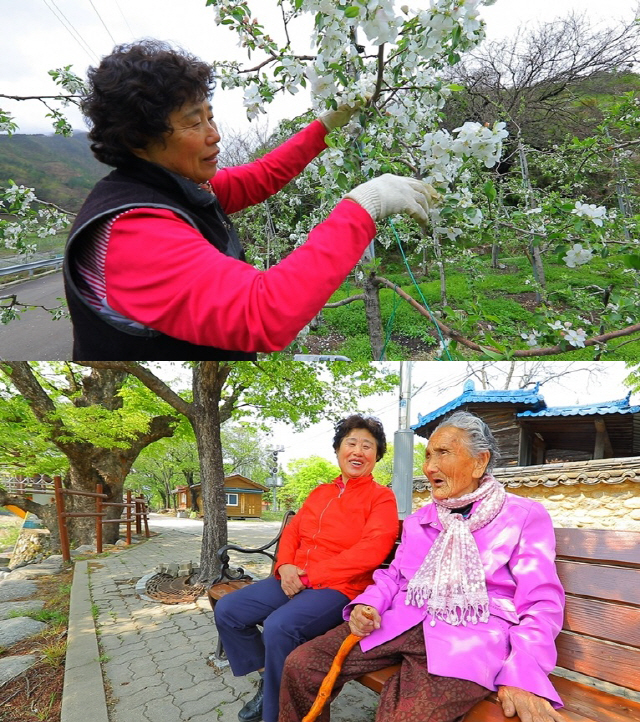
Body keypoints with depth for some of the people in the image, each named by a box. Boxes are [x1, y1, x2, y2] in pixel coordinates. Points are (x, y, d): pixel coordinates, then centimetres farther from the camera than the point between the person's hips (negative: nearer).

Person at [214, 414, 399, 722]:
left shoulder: (381, 497, -5)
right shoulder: (320, 493, 16)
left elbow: (370, 550, -17)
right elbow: (292, 532, 16)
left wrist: (309, 575, -18)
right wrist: (285, 566, -7)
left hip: (340, 587, -7)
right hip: (294, 580, 7)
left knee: (279, 626, -31)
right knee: (227, 610, -2)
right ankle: (267, 679, 16)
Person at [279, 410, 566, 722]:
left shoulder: (526, 516, 2)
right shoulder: (418, 519, 19)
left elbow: (541, 603, -4)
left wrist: (523, 677, -18)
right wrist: (368, 603, 0)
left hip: (469, 637, -5)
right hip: (401, 623, 5)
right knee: (300, 665, -10)